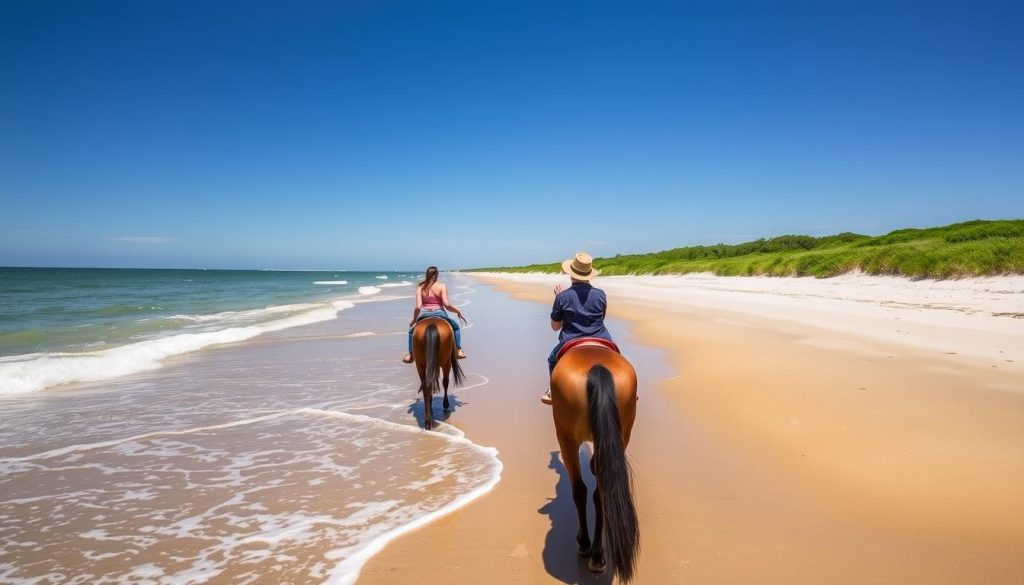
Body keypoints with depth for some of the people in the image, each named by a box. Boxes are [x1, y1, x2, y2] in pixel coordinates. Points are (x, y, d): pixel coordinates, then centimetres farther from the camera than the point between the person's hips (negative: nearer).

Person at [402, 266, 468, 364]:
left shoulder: (420, 287, 6)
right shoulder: (442, 286, 2)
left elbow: (418, 307, -3)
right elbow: (446, 304, -9)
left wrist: (414, 320, 11)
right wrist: (458, 311, 7)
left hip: (424, 315, 1)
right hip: (439, 314, -1)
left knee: (412, 330, 31)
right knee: (455, 327, 28)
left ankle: (411, 353, 17)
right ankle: (458, 350, 14)